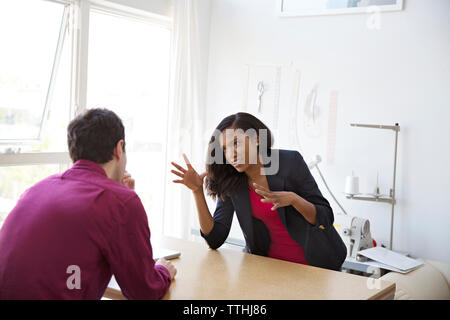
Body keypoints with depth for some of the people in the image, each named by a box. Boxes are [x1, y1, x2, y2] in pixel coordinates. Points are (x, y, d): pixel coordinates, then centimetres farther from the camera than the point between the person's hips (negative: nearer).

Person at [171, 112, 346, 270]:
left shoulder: (289, 161, -12)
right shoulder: (229, 182, -3)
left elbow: (326, 218, -10)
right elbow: (215, 239, -8)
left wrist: (293, 199, -29)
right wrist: (197, 191, -15)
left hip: (314, 263, -3)